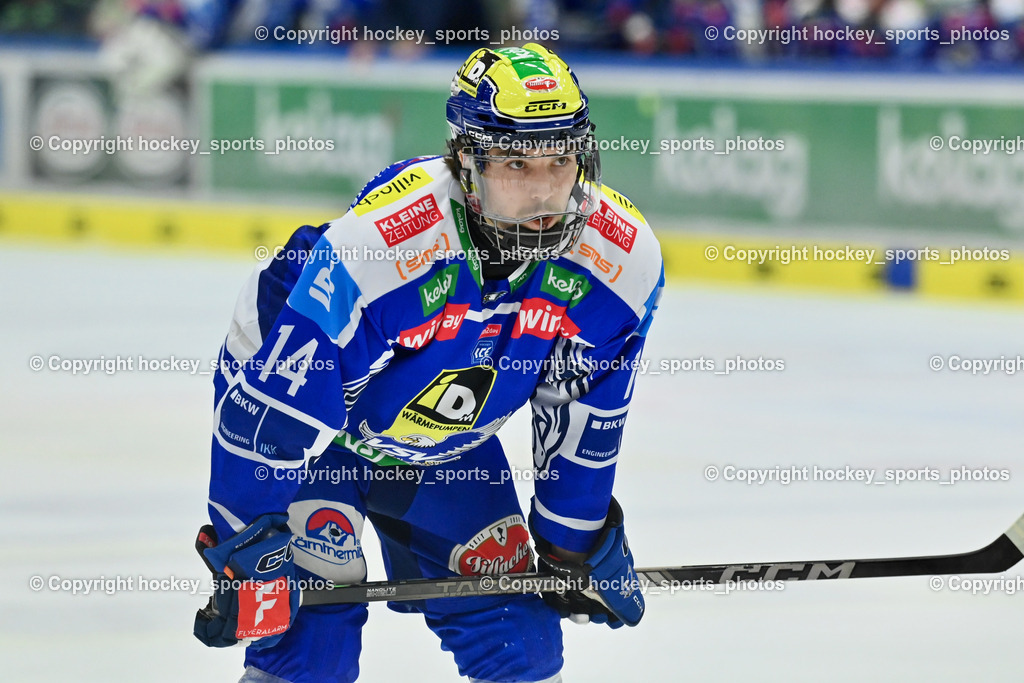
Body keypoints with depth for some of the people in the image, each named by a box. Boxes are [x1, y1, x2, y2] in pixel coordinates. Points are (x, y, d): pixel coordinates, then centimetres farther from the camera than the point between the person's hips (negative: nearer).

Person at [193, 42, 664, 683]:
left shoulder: (623, 256, -22)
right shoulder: (373, 244, -38)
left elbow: (583, 408, -3)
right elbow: (269, 403, -30)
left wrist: (575, 537, 4)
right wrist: (247, 549, -27)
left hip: (449, 448, 5)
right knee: (313, 616, -18)